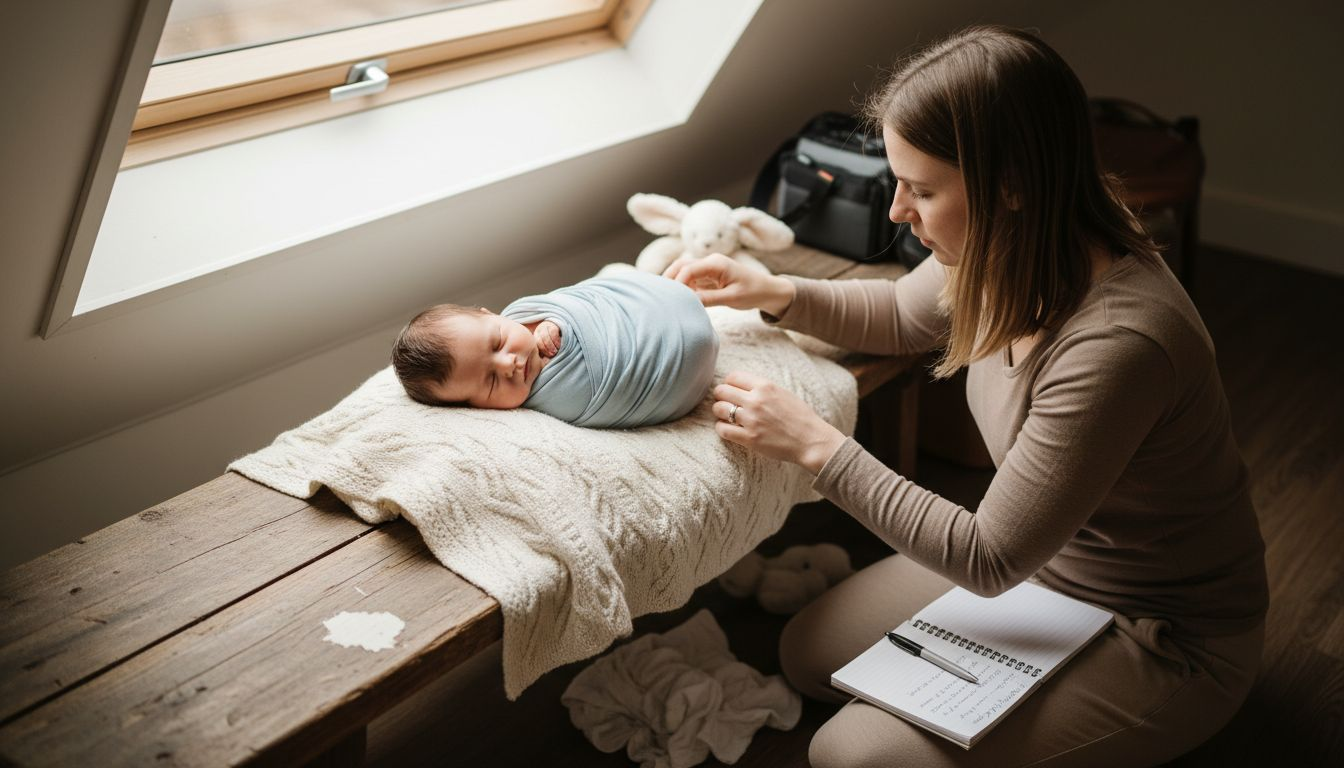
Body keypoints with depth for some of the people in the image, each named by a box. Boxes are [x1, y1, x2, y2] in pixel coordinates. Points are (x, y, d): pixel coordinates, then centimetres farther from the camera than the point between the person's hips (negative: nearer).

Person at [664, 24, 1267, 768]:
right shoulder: (1012, 252, -13)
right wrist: (779, 294, -6)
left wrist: (816, 446, -24)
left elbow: (988, 559, -28)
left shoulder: (1116, 344, -37)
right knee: (808, 653, 9)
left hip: (1159, 642, -7)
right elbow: (902, 314, 11)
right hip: (1039, 561, 8)